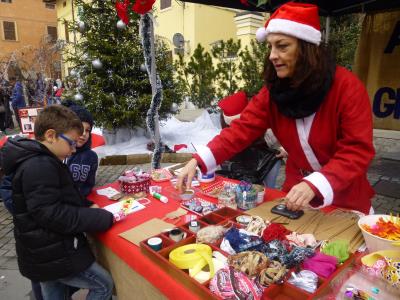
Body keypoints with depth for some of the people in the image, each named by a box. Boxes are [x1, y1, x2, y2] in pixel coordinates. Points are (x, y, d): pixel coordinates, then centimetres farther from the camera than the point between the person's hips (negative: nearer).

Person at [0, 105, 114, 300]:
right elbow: (51, 214, -28)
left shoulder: (36, 161, 9)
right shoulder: (40, 166, -25)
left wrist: (86, 209, 2)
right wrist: (103, 218, -24)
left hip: (46, 254, 10)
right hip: (54, 257, -10)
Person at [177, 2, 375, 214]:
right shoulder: (273, 90, -10)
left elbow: (357, 152, -24)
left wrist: (314, 185, -39)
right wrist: (197, 161, -29)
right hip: (297, 191, 3)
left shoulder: (347, 87, -21)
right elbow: (241, 130, -17)